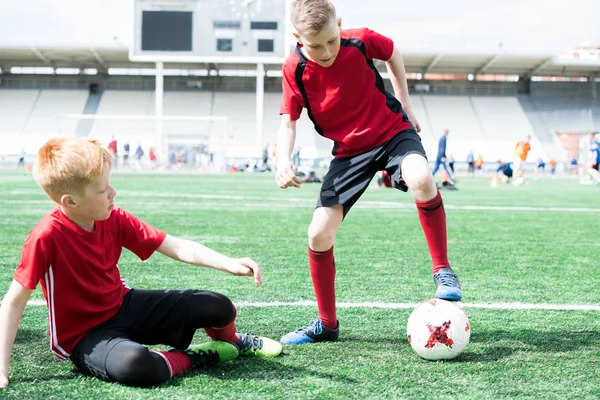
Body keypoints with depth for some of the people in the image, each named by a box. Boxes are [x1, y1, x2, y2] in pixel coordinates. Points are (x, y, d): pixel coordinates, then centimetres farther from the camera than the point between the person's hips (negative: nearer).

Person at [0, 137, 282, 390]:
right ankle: (189, 357, -7)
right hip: (84, 335, -6)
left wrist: (229, 263, -17)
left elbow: (176, 248, -5)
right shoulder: (46, 237, -26)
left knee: (219, 307, -1)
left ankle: (229, 341, 37)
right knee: (134, 364, -41)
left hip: (125, 306, 6)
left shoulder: (114, 219, -9)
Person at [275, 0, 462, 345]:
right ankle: (327, 324, 14)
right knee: (319, 235, -7)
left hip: (392, 131, -2)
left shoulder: (361, 42, -16)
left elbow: (394, 54, 6)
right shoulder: (294, 70, -14)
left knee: (420, 179, -38)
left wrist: (405, 104, 10)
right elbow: (289, 122, -5)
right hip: (349, 151, 2)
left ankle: (443, 269, -16)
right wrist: (283, 160, -24)